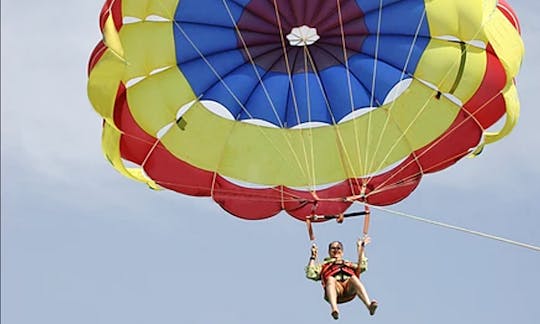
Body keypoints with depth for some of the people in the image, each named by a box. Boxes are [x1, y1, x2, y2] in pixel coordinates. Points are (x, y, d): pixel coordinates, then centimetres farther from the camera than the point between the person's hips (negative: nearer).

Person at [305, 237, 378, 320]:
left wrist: (361, 249, 28)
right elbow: (310, 274, 21)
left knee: (353, 278, -34)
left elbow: (362, 267, 26)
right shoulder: (323, 265, 38)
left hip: (349, 287, 1)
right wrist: (313, 257, 20)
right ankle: (334, 310, -62)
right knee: (330, 279, -36)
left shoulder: (349, 264, 43)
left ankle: (369, 305, -57)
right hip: (335, 287, -1)